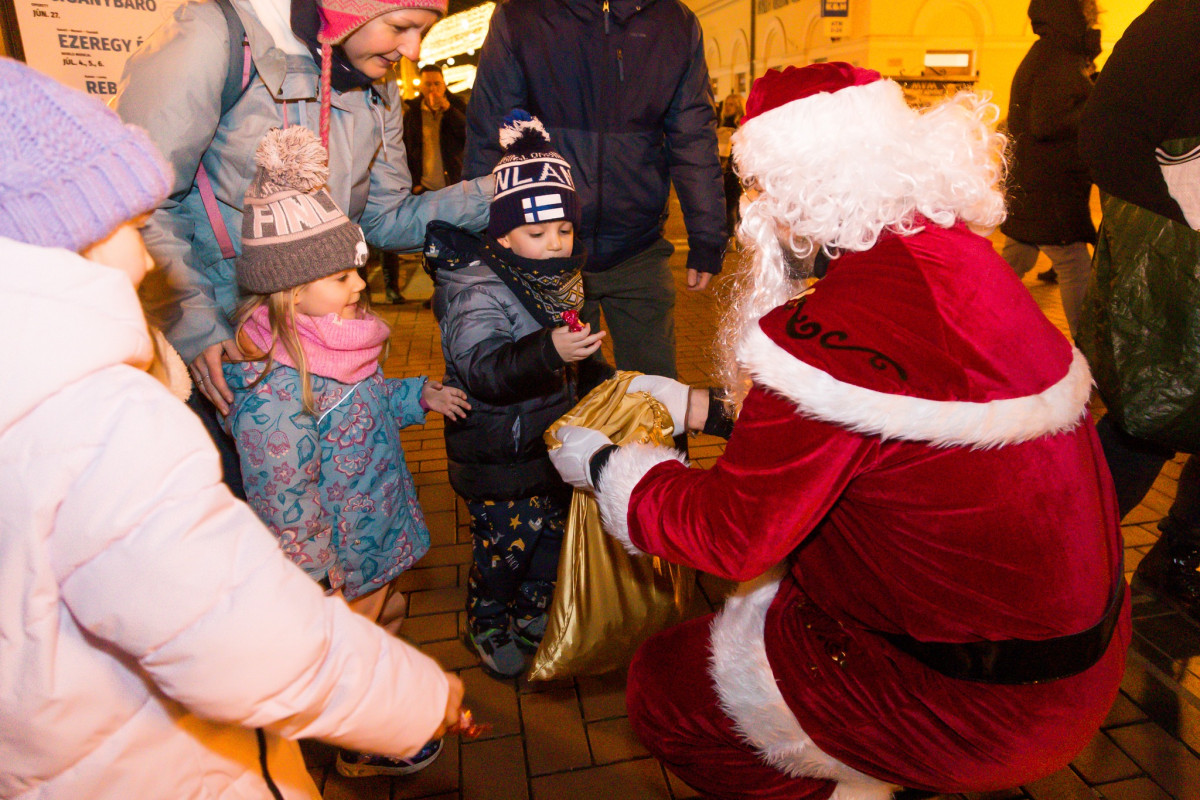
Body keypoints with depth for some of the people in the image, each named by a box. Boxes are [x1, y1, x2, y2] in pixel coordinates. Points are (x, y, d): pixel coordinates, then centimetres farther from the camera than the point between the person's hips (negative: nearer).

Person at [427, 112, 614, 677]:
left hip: (553, 438, 8)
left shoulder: (559, 279, 7)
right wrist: (548, 352, -50)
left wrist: (599, 375, 10)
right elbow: (483, 370, -37)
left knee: (553, 527, 19)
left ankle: (534, 610, 42)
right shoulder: (476, 291, -22)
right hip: (499, 455, -8)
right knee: (507, 538, 2)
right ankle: (487, 621, 29)